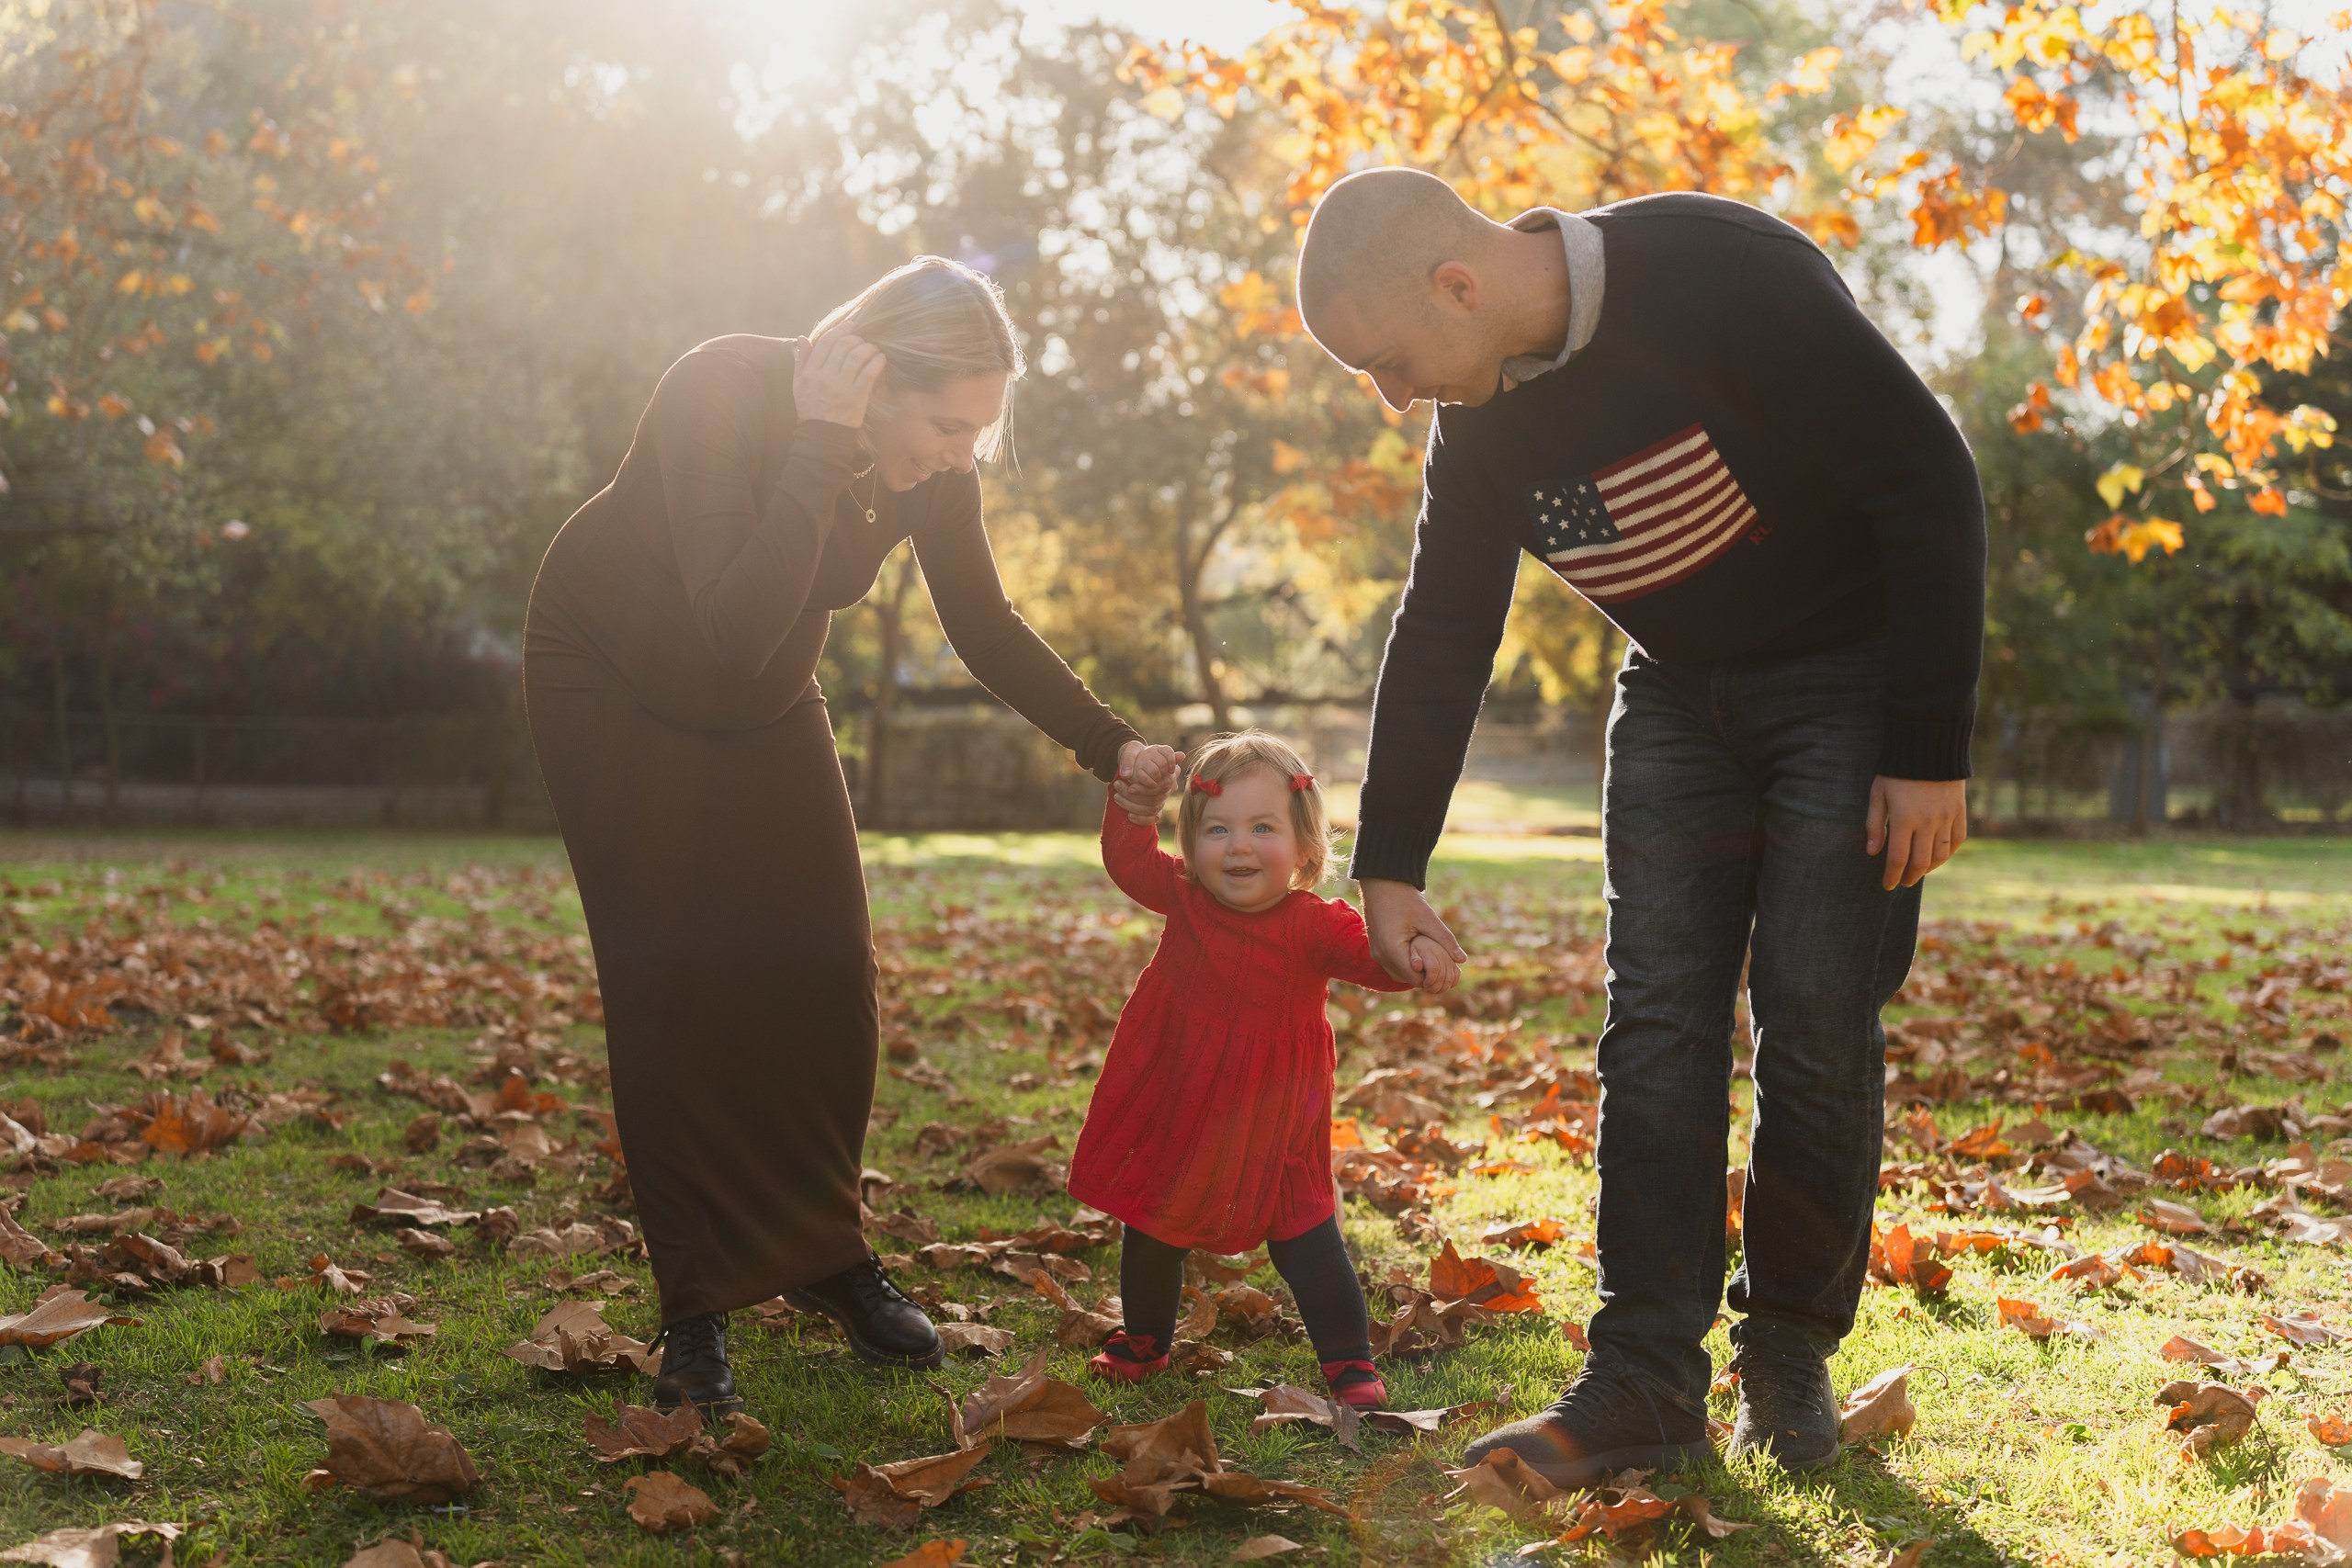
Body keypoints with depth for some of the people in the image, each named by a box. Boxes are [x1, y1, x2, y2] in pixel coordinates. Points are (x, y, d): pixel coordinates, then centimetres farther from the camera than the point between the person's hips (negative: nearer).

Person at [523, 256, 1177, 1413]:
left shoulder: (932, 467, -18)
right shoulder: (722, 396, -35)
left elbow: (987, 632, -4)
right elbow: (739, 633, -45)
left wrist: (1112, 747, -12)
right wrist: (823, 450, -47)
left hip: (763, 705, 5)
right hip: (615, 682, -5)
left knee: (819, 973, 0)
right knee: (673, 989, -10)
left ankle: (822, 1257, 17)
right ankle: (696, 1309, -2)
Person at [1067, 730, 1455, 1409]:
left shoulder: (1314, 925, -20)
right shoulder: (1183, 897, -7)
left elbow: (1372, 956, -33)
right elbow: (1129, 858, 8)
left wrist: (1414, 953, -53)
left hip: (1274, 1128, -4)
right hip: (1174, 1112, 4)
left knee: (1303, 1235, -3)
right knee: (1152, 1227, 19)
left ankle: (1350, 1362, 9)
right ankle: (1142, 1340, 42)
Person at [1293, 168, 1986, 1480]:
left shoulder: (1727, 279, -26)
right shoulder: (1483, 415, -5)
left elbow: (1930, 481, -23)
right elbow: (1442, 635, 5)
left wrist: (1931, 750, -22)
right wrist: (1391, 864, 6)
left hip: (1853, 674, -5)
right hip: (1681, 694, 6)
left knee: (1817, 1021, -7)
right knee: (1656, 1022, -4)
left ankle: (1793, 1351, 11)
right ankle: (1646, 1383, -2)